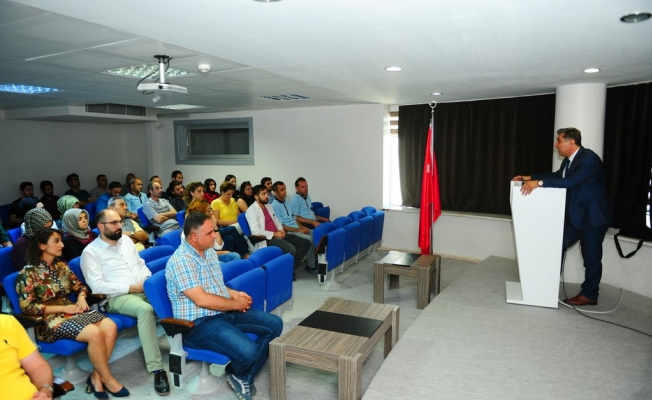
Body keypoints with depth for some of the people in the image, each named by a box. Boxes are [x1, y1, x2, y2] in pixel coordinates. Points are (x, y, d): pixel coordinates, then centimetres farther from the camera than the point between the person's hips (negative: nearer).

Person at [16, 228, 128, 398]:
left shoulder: (62, 265, 13)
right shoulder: (28, 273, -6)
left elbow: (79, 286, 21)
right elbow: (28, 307, -12)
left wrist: (81, 298, -2)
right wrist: (63, 308, -15)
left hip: (73, 311, 6)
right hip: (50, 320, -6)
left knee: (110, 327, -23)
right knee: (95, 333, -31)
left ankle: (96, 376, -10)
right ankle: (107, 379, -12)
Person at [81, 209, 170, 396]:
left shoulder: (126, 240, 16)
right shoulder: (91, 252, -3)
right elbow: (98, 286, -11)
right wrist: (131, 287, -14)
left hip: (144, 289, 6)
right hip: (117, 297, -6)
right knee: (146, 309, -37)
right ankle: (157, 369, -34)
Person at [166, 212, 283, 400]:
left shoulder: (209, 252, 9)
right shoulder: (181, 261, -20)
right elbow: (201, 300, -25)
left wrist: (234, 293, 0)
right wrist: (236, 304, -14)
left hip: (226, 312, 10)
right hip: (199, 323, -9)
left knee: (274, 324, 2)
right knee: (248, 351, -29)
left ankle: (244, 377, 6)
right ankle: (234, 374, 10)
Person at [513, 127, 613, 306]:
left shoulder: (589, 159, -22)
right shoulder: (568, 160, 5)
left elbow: (571, 182, -34)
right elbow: (557, 176, 18)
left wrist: (539, 182, -39)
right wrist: (530, 177, 8)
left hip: (593, 217, -8)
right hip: (575, 216, 9)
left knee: (591, 257, 4)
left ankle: (589, 295, 17)